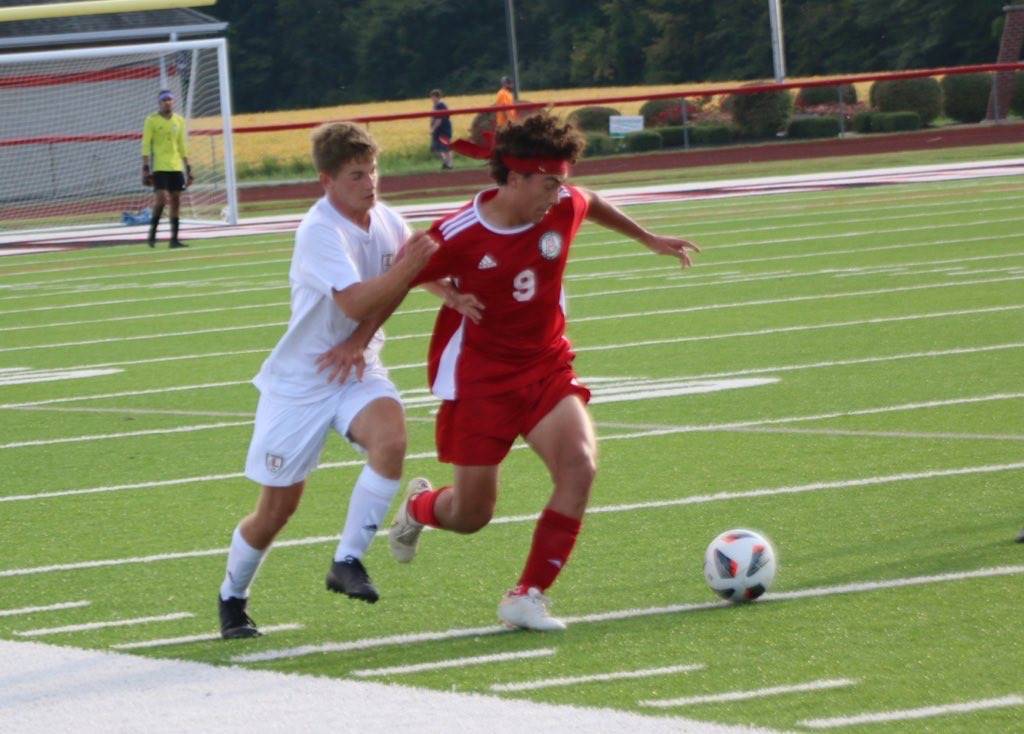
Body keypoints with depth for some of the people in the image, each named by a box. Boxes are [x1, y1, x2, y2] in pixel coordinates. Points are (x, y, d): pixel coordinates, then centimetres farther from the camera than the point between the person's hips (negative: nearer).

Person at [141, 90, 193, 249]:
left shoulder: (179, 120, 11)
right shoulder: (152, 120, -3)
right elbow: (146, 146, -5)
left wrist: (188, 168, 14)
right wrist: (145, 168, -12)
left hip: (176, 167, 5)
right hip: (159, 167, -5)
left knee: (175, 200, 2)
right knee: (160, 199, -14)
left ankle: (174, 238, 5)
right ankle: (152, 233, 0)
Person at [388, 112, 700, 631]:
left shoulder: (564, 208, -8)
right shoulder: (459, 236, -20)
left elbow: (592, 205, 18)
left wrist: (649, 239, 30)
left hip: (545, 368, 4)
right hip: (478, 376, -4)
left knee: (579, 466, -23)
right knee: (471, 515, 2)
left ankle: (526, 598, -14)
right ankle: (419, 507, 42)